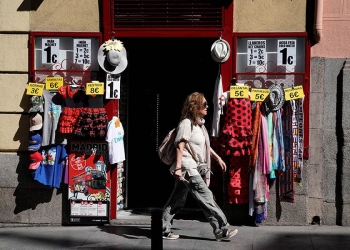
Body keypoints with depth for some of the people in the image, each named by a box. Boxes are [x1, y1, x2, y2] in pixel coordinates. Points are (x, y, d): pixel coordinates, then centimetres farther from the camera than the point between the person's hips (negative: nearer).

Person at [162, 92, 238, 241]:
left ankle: (164, 230, 17)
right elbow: (180, 146, -20)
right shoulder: (186, 123, -13)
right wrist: (178, 168, -26)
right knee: (206, 198, -8)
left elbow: (205, 145, 26)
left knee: (177, 201, 11)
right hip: (187, 168, -10)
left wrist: (218, 158, 25)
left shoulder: (199, 123, 16)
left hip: (193, 168, 10)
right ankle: (222, 230, -4)